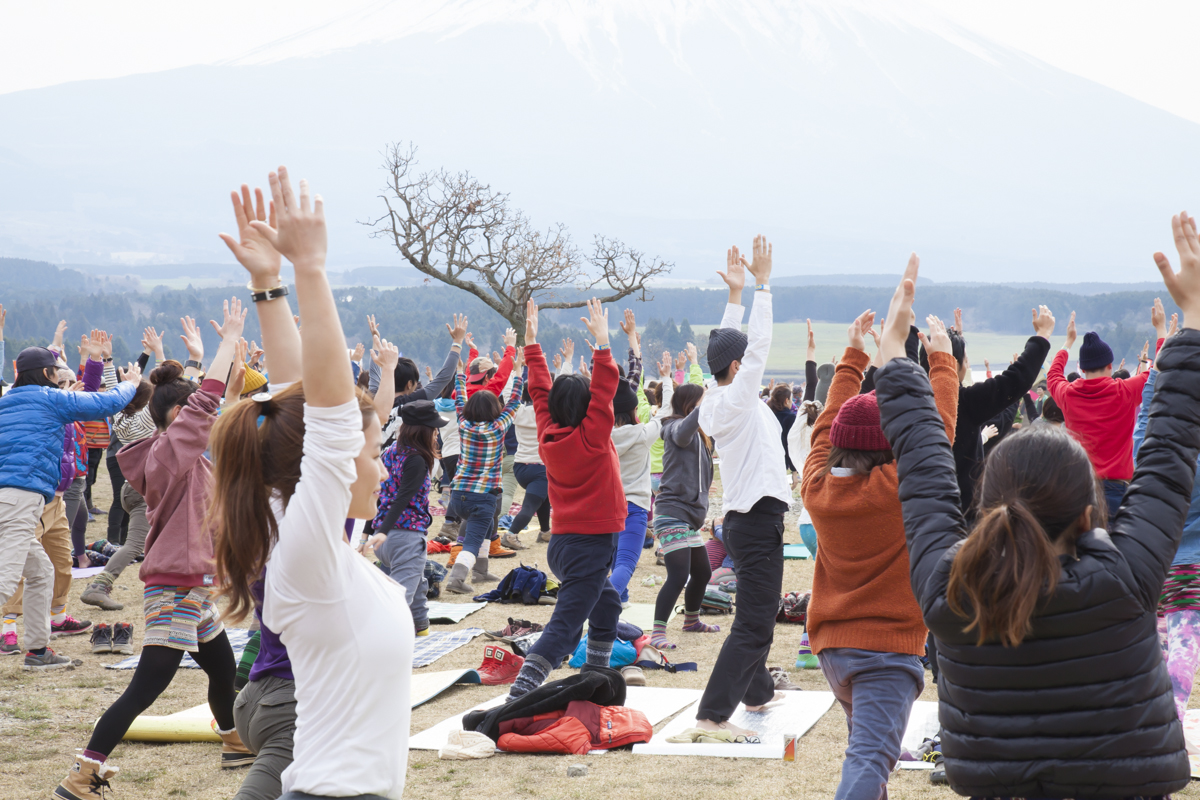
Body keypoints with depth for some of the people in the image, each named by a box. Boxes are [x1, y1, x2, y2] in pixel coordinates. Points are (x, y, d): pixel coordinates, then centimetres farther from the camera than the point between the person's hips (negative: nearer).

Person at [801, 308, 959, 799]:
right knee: (869, 757, -15)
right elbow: (937, 425, -4)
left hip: (830, 643, 6)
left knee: (866, 741, 27)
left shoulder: (816, 486, -1)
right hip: (888, 647, -6)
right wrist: (942, 359, 9)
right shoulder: (899, 486, -15)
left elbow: (827, 426, 15)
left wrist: (853, 356, 24)